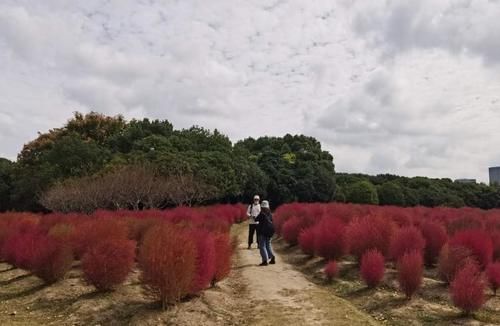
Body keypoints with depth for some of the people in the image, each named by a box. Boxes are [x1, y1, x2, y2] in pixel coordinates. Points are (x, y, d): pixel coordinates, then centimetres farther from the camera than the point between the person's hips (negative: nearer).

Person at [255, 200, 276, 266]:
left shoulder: (262, 214, -14)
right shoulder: (270, 214, 6)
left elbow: (256, 220, -6)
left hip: (262, 232, -7)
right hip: (269, 231, 7)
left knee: (262, 246, -1)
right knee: (268, 245, 19)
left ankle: (265, 260, -7)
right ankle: (272, 258, 15)